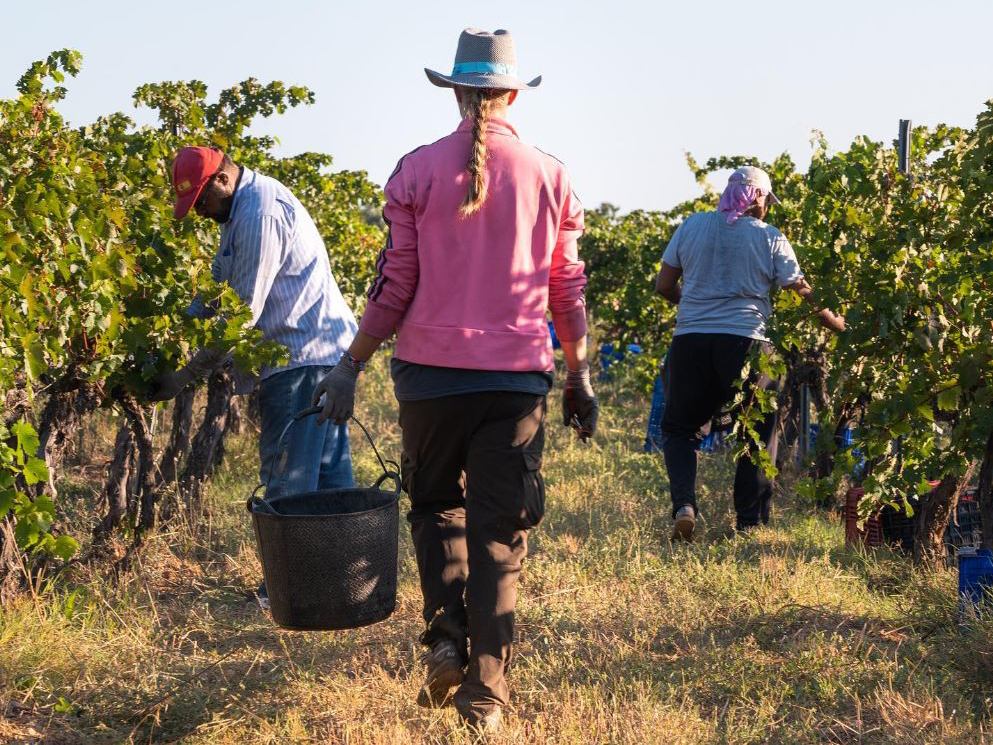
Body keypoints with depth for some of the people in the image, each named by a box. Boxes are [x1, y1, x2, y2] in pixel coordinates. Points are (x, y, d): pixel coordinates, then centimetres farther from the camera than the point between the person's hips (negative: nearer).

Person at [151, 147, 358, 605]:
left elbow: (244, 312, -20)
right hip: (323, 351, 11)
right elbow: (219, 286, 22)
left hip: (303, 356, -11)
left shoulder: (260, 214, -19)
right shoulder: (240, 209, 16)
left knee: (288, 477, -5)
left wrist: (186, 376, -15)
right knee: (329, 470, 13)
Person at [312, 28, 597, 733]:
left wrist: (351, 365, 5)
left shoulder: (417, 171, -1)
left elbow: (396, 285, -3)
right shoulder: (551, 176, 3)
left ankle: (447, 637, 4)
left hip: (431, 370, 0)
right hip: (517, 379, 0)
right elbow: (568, 290, 6)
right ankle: (484, 693, 7)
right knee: (499, 534, 6)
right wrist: (580, 378, 15)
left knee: (436, 504, 21)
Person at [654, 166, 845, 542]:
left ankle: (684, 504, -8)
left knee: (679, 428, 14)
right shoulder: (769, 238, 2)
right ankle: (749, 522, 14)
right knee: (756, 433, 13)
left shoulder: (692, 225, 8)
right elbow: (803, 292, 3)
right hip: (745, 342, -2)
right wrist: (837, 324, 16)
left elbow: (664, 285, 10)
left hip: (690, 340, 2)